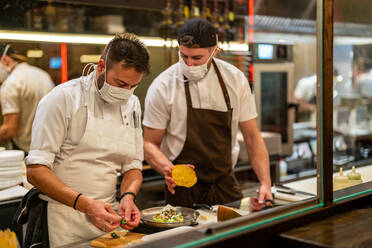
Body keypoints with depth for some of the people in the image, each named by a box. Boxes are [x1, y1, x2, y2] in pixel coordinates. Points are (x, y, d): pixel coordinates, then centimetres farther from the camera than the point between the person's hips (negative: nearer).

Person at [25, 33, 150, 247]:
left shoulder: (132, 105, 7)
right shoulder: (63, 99, -12)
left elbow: (133, 166, 11)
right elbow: (36, 170, -15)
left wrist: (128, 196, -10)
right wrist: (85, 204, -25)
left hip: (108, 218, 5)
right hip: (66, 224, -5)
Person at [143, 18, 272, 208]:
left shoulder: (235, 79, -2)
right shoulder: (162, 87, -10)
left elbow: (252, 136, 3)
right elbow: (150, 144, -4)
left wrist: (265, 183, -7)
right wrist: (169, 170, -24)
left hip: (226, 186, 3)